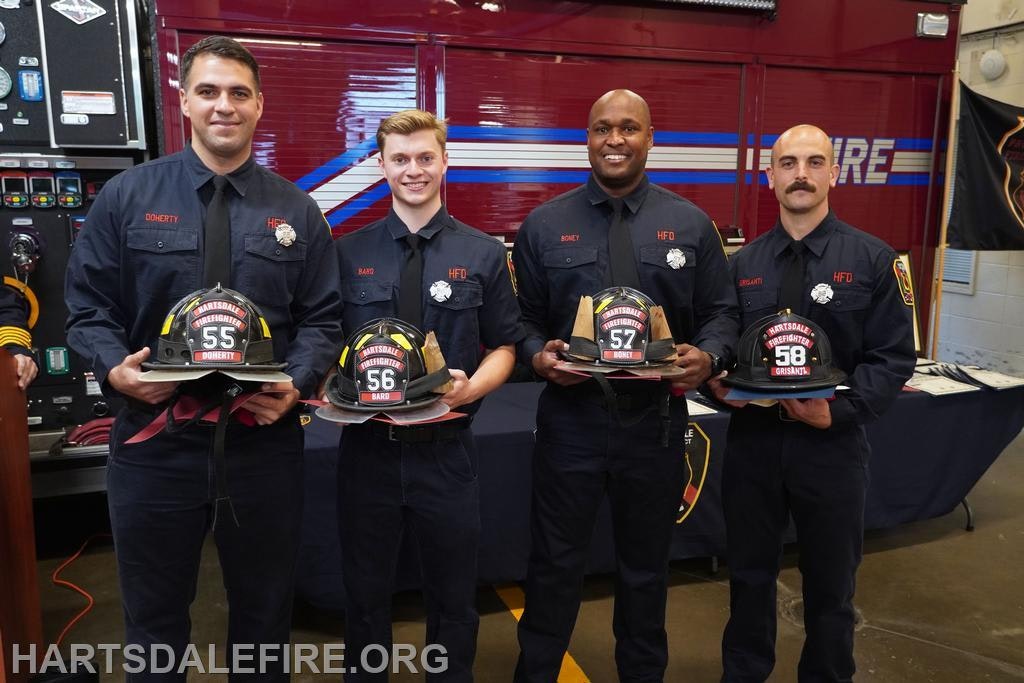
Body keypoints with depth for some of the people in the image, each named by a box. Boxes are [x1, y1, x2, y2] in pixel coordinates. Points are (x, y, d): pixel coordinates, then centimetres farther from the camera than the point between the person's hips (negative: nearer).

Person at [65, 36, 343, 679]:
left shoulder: (296, 210, 4)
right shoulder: (127, 196, 2)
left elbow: (322, 318, 3)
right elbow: (89, 307, 3)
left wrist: (296, 384, -14)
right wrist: (115, 368, -17)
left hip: (265, 442, 1)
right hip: (154, 440, 0)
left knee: (265, 610, 18)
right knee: (154, 614, 18)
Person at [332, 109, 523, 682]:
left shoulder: (484, 254, 1)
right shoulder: (349, 253, 2)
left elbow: (504, 348, 4)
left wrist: (469, 388, -15)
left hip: (447, 449, 0)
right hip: (367, 447, 1)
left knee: (455, 598, 15)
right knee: (366, 596, 17)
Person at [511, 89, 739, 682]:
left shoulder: (692, 224, 3)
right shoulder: (544, 225, 2)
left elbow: (721, 312, 6)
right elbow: (523, 318, 6)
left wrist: (708, 356, -15)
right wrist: (537, 354, -15)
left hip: (656, 420, 1)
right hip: (570, 417, 0)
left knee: (647, 566, 18)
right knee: (556, 564, 12)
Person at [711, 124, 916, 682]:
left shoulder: (871, 259, -3)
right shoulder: (744, 263, 6)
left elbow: (894, 357, -6)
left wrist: (841, 410, -19)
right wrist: (721, 384, -11)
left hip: (832, 444, -2)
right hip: (752, 440, 3)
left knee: (830, 584, 15)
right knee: (750, 575, 17)